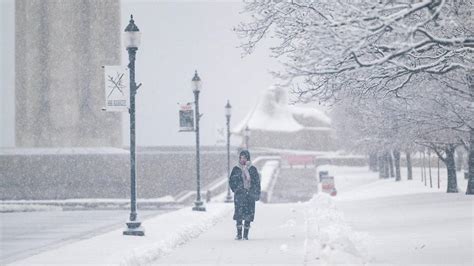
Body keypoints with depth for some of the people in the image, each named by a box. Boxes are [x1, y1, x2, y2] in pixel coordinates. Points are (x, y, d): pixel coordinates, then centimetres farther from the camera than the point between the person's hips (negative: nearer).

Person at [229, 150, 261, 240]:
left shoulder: (253, 169, 6)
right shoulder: (236, 169, 7)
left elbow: (257, 182, 9)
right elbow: (231, 181, 13)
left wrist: (257, 194, 2)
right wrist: (235, 189, 0)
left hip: (250, 195, 0)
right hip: (239, 195, 0)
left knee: (248, 215, 0)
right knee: (238, 214, -9)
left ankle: (246, 235, 5)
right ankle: (239, 234, -5)